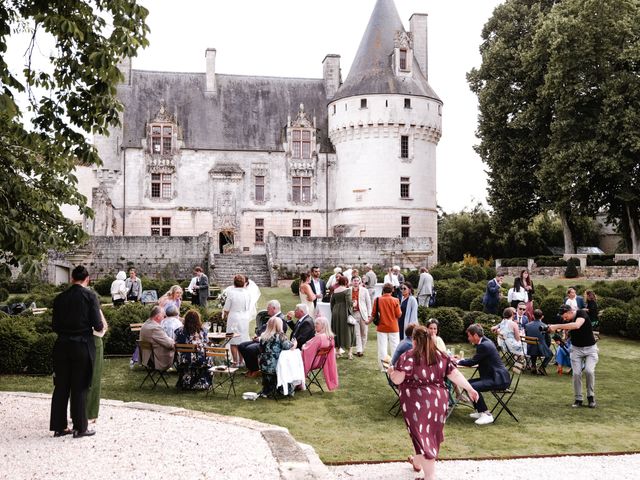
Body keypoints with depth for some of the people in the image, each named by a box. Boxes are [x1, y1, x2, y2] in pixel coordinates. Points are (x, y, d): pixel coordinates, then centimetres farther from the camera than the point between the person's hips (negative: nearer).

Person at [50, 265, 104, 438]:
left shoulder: (60, 297, 3)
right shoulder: (90, 296, -8)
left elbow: (55, 325, 6)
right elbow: (97, 324, -11)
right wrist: (100, 327, 11)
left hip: (62, 345, 4)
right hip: (83, 346, -3)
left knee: (61, 386, 12)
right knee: (79, 387, 5)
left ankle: (59, 427, 19)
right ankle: (80, 428, 12)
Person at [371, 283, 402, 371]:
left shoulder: (377, 300, -5)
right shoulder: (395, 300, -8)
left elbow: (373, 314, -1)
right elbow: (398, 315, -7)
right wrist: (400, 310, 14)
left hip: (381, 327, 1)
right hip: (393, 328, -1)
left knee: (382, 348, 5)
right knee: (394, 347, 8)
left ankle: (383, 367, 6)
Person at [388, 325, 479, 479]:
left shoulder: (408, 357, -10)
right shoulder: (441, 356, 5)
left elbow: (397, 379, -13)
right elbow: (456, 375, -1)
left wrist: (391, 372, 7)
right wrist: (470, 389, 5)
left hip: (416, 402, -5)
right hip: (438, 400, 5)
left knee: (421, 436, 1)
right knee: (430, 433, 22)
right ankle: (417, 462, 44)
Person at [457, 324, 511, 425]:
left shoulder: (484, 345, -19)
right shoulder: (484, 342, 12)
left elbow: (472, 362, -14)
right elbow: (475, 360, 22)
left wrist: (458, 362, 0)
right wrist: (461, 359, 14)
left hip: (499, 379, -11)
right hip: (493, 376, 11)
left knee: (471, 387, -24)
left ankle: (487, 415, -13)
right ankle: (480, 411, 22)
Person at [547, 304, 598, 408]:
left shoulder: (582, 313, -23)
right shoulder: (565, 321, -7)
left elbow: (576, 325, -42)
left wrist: (556, 326, -48)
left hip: (590, 348, -3)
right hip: (576, 349, 3)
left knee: (589, 371, -20)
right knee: (576, 373, -9)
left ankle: (591, 396, 0)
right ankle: (578, 399, 4)